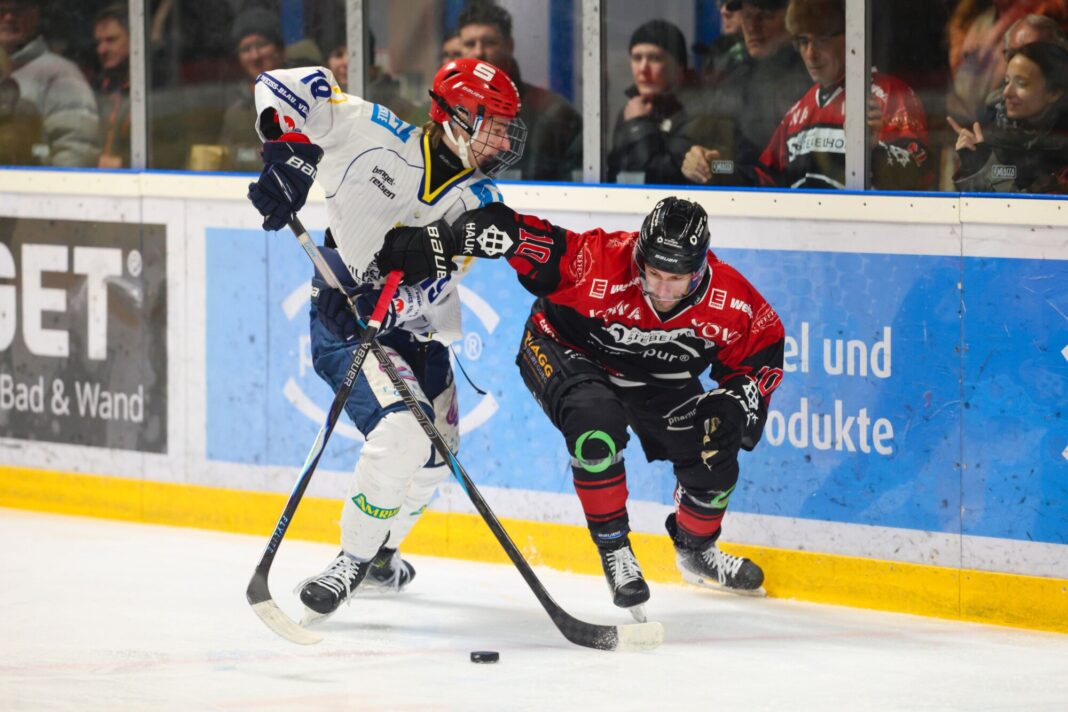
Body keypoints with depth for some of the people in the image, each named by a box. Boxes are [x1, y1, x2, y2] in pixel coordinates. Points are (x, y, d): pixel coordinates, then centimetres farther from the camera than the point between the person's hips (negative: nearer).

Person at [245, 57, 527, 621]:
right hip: (343, 318, -6)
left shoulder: (478, 200, -6)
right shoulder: (379, 135, -15)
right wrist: (287, 153, -28)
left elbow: (434, 284, -19)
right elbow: (284, 87, -13)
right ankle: (352, 561, -13)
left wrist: (385, 304, -37)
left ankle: (379, 551, 41)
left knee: (434, 454, 14)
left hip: (413, 327, 6)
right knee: (402, 433, -25)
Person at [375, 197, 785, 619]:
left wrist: (739, 402, -26)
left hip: (658, 375, 4)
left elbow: (764, 348, -10)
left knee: (712, 456, -3)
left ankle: (696, 551, 29)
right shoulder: (597, 264, -39)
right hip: (566, 351, -4)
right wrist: (439, 240, -47)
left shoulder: (730, 300, -27)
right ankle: (614, 551, -15)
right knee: (597, 425, -33)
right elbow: (510, 233, -39)